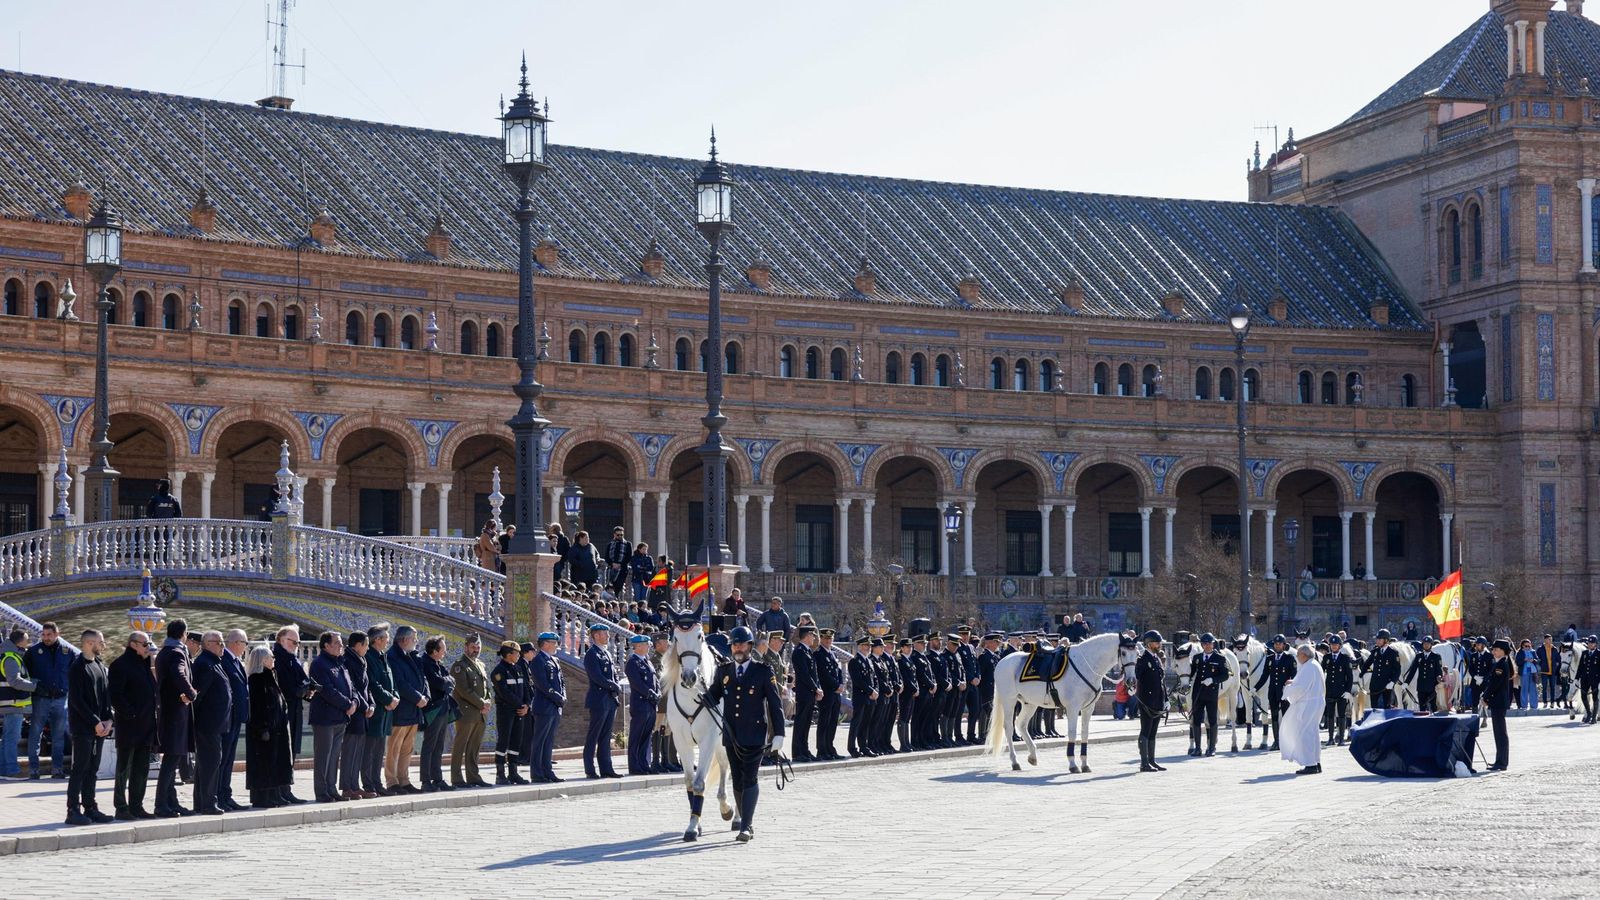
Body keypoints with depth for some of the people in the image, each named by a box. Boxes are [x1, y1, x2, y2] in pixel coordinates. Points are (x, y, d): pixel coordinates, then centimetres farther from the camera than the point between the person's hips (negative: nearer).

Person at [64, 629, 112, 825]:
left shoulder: (100, 666, 14)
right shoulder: (77, 667, -10)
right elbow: (76, 700, -14)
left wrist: (108, 720, 2)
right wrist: (95, 722, -14)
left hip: (99, 726, 7)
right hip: (82, 726, -7)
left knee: (92, 769, 10)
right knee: (80, 768, -6)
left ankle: (90, 807, 15)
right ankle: (73, 810, -4)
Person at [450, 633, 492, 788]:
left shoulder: (480, 665, 19)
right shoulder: (459, 665, -6)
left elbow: (486, 687, 22)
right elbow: (464, 690, -14)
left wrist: (487, 702, 2)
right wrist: (481, 703, -12)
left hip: (481, 713, 8)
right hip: (466, 712, -8)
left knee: (475, 746, 10)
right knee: (460, 746, -4)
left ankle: (473, 776, 15)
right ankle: (457, 779, -2)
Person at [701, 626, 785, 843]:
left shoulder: (763, 672, -1)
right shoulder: (723, 671, 10)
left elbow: (775, 705, 0)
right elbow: (712, 698, 14)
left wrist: (778, 736, -5)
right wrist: (701, 695, -10)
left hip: (755, 736, -4)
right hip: (731, 735, 4)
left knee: (750, 780, -11)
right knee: (737, 782, 9)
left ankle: (746, 827, -14)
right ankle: (747, 822, 22)